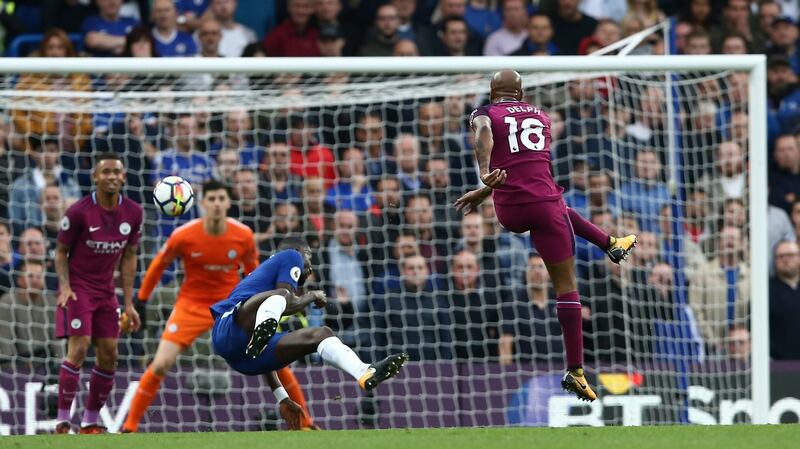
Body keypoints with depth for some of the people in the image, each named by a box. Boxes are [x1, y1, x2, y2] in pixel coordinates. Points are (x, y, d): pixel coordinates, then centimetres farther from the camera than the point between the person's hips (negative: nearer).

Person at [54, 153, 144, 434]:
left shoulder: (133, 213, -1)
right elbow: (61, 252, -4)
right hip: (78, 289, -5)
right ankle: (62, 422, -12)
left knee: (108, 356, 2)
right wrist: (64, 287, -20)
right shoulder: (79, 212, -14)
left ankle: (91, 422, 13)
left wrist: (128, 303, 5)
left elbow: (128, 258, 8)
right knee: (78, 349, -17)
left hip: (106, 292, 5)